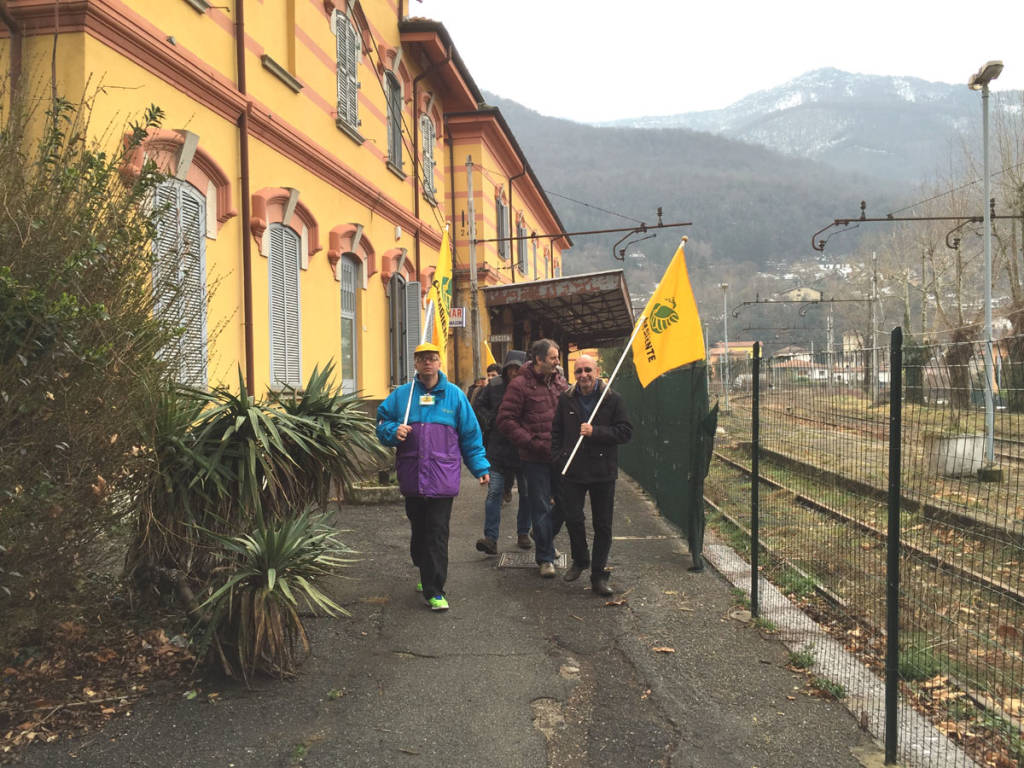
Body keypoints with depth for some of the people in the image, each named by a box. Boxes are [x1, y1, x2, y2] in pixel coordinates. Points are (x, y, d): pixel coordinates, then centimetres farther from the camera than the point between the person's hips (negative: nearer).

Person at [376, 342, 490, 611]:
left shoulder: (454, 395, 5)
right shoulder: (401, 394, 8)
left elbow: (470, 435, 8)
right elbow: (381, 424, 12)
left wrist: (481, 467, 4)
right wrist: (393, 431, -10)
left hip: (442, 477, -2)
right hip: (412, 476, 2)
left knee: (437, 534, -4)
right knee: (419, 530, 13)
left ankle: (434, 591, 1)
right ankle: (427, 574, 32)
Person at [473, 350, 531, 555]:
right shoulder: (494, 386, 1)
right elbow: (478, 407, 11)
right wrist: (491, 421, -3)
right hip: (498, 449, 1)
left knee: (526, 494, 12)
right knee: (494, 493, -6)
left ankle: (523, 533, 28)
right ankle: (491, 538, -7)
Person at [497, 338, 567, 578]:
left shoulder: (559, 383, 10)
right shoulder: (520, 385, -9)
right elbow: (505, 419, -11)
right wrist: (531, 443, -16)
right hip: (535, 459, -6)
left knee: (566, 502, 12)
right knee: (541, 509, 3)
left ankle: (544, 537, 36)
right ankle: (545, 558, 16)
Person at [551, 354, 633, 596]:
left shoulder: (613, 399, -3)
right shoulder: (566, 399, 5)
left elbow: (625, 432, -7)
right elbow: (556, 432, 14)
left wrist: (595, 431, -18)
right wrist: (558, 458, 2)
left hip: (603, 472, -1)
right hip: (572, 471, 2)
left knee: (602, 526, 5)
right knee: (573, 519, 3)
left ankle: (598, 575, 17)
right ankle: (580, 560, 31)